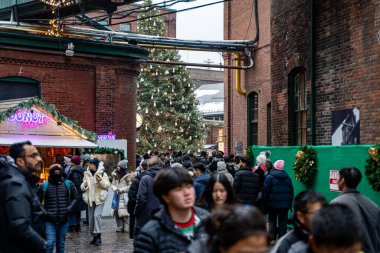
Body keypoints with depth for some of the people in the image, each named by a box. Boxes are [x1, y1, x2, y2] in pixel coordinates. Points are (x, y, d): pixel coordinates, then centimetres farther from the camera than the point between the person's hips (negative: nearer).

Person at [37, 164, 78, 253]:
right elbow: (38, 201, 3)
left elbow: (75, 197, 13)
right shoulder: (44, 186, -5)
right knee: (50, 243, -11)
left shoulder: (68, 184, 2)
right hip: (49, 221, -3)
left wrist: (69, 208, -1)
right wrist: (45, 212, -8)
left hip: (64, 220, 3)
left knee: (61, 243, 14)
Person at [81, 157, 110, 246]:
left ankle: (98, 235, -15)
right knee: (91, 218, 8)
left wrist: (100, 180, -24)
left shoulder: (102, 174, -2)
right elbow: (82, 187, 14)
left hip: (99, 199, -5)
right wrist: (84, 186, -9)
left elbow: (107, 185, -8)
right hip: (90, 199, 5)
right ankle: (94, 236, 19)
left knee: (97, 215, -20)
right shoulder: (87, 174, 9)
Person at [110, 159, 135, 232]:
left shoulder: (127, 176, -7)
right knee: (116, 211, 4)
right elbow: (113, 184, 16)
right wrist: (115, 188, -5)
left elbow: (130, 186, -9)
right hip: (117, 195, 6)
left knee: (124, 212, -11)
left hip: (124, 196, -6)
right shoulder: (115, 175, 11)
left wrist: (121, 189, -11)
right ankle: (120, 227, 13)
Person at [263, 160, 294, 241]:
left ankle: (272, 238, 7)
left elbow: (266, 191, -9)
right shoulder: (287, 178, 7)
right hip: (285, 204, 3)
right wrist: (290, 203, 15)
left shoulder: (270, 177, -7)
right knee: (283, 222, 7)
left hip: (273, 204, -3)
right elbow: (291, 191, 10)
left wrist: (265, 203, -3)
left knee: (272, 220, 10)